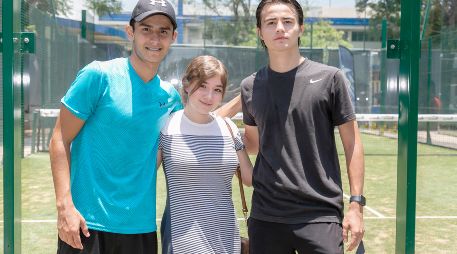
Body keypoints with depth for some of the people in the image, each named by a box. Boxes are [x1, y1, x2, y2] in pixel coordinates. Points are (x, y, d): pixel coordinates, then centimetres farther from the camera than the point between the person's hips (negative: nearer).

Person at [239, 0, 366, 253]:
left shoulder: (328, 78, -3)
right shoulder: (250, 87, 6)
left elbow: (351, 144, -1)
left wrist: (356, 204, -6)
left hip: (321, 215, -3)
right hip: (265, 217, 3)